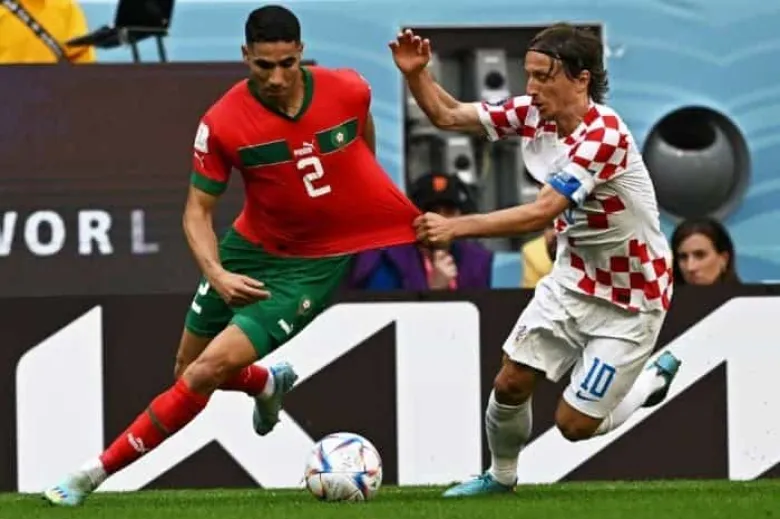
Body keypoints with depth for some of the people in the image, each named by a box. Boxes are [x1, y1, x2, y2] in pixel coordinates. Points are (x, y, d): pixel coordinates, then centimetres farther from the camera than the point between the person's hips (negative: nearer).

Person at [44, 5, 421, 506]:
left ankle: (97, 473, -5)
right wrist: (216, 274, -29)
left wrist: (362, 190, 23)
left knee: (210, 370, -15)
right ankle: (269, 384, 52)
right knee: (190, 368, 17)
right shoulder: (224, 123, -19)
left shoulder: (349, 90, -16)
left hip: (313, 263, -2)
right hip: (250, 248, 2)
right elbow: (198, 210, -12)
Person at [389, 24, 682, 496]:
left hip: (631, 300, -6)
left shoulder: (603, 135, -31)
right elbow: (448, 115, 0)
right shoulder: (533, 114, -8)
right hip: (575, 277, 7)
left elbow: (540, 214, -37)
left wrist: (456, 227, -41)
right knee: (511, 384, 2)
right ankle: (502, 476, 28)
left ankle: (655, 378, 23)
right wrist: (416, 73, -19)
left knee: (575, 424, -3)